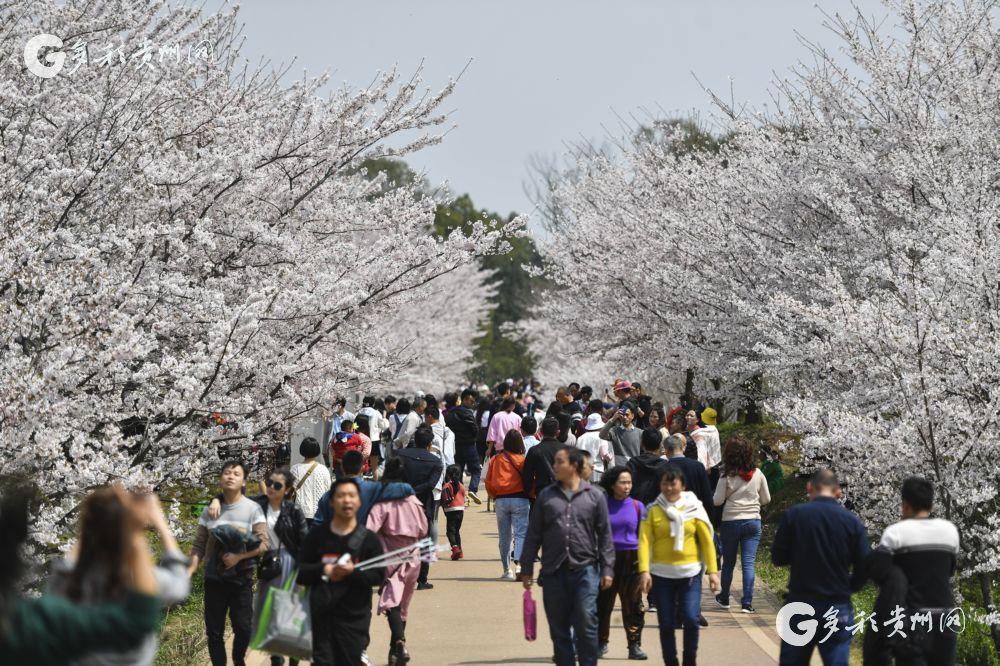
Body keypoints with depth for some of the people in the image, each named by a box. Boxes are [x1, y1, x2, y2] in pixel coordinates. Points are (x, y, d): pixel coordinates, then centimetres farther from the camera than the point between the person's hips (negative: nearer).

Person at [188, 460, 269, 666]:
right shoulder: (210, 510, 5)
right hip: (214, 579, 2)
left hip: (242, 579, -2)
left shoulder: (253, 508, -3)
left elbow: (264, 544, -8)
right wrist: (190, 571, -7)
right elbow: (199, 546, 6)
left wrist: (238, 556, -19)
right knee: (214, 631, 4)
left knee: (243, 629, -3)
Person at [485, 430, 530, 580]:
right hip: (520, 499, -3)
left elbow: (488, 481, 6)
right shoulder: (522, 460, -7)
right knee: (521, 533, -4)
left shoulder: (496, 459, 2)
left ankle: (506, 570, 14)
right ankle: (519, 563, -25)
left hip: (501, 500, 3)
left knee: (504, 537, 11)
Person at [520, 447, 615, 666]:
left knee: (586, 623, -8)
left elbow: (605, 535, 5)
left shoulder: (594, 496, 4)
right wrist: (526, 568, 8)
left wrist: (607, 569, -1)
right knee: (558, 628, 6)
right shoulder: (546, 496, 9)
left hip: (585, 568, -2)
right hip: (554, 571, 2)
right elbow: (533, 534, 11)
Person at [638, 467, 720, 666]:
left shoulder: (694, 508, 2)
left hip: (690, 573, 0)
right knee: (666, 624, 4)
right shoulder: (653, 510, 1)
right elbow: (645, 541, -7)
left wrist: (713, 571, -3)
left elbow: (707, 541, 3)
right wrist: (644, 571, -18)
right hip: (661, 574, 1)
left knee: (691, 619, -10)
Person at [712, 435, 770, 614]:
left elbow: (717, 501, -10)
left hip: (730, 522, -1)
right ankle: (747, 602, -7)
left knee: (728, 562, 14)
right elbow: (766, 499, 7)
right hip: (753, 521, 1)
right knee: (749, 562, -1)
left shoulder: (727, 476, -11)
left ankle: (724, 599, 28)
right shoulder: (757, 474, -3)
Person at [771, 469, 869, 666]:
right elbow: (863, 568, -2)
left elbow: (778, 558, 0)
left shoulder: (793, 515, -6)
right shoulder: (852, 522, -4)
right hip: (838, 610, 0)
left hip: (799, 605, 0)